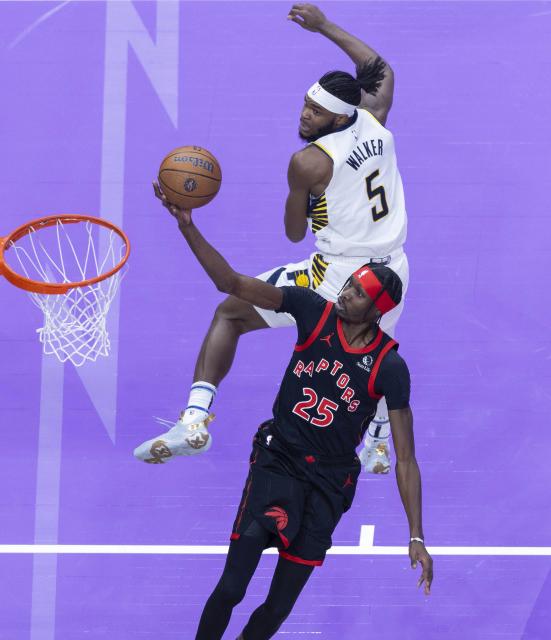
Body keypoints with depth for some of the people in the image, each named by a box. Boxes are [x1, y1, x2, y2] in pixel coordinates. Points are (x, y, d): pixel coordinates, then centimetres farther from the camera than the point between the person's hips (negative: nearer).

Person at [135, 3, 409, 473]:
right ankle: (379, 447, 43)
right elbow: (383, 72, 25)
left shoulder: (309, 161, -14)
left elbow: (295, 233, -1)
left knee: (230, 314, 7)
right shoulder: (374, 123, 2)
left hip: (337, 278, -6)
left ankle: (196, 415, -5)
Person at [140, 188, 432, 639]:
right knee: (230, 589, -13)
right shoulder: (314, 311, -8)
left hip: (330, 483, 0)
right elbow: (231, 283, -11)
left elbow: (405, 459, -8)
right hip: (277, 462, 0)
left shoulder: (389, 367, -11)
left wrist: (416, 538, -12)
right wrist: (188, 226, -24)